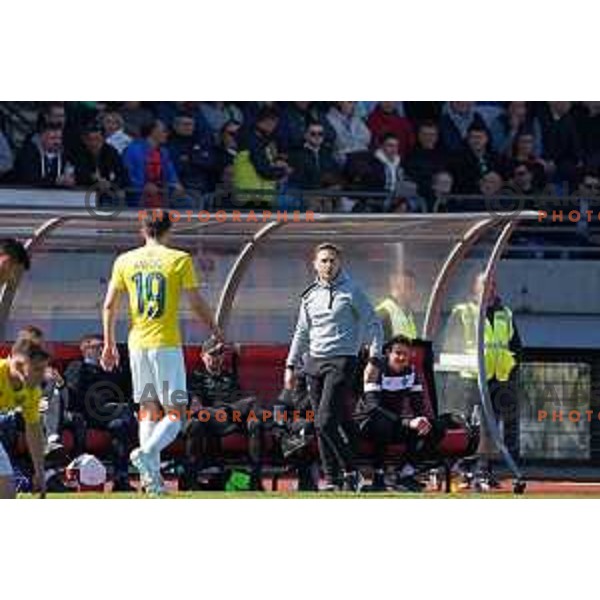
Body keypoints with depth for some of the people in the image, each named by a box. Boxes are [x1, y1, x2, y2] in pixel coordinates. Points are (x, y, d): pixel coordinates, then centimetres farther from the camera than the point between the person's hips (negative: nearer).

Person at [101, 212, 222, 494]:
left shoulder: (125, 261, 5)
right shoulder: (179, 260, -5)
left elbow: (109, 306, 6)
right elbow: (197, 304, -3)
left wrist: (109, 343, 16)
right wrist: (216, 330, 12)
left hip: (137, 344, 4)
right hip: (166, 344, -4)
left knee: (148, 410, 13)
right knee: (174, 413, 0)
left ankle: (151, 474, 6)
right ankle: (147, 452, -26)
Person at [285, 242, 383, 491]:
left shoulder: (351, 291, -3)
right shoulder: (310, 295, 13)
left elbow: (374, 325, -1)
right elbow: (302, 333, 21)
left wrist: (373, 360, -10)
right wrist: (291, 365, 16)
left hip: (341, 361, -6)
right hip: (314, 361, 6)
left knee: (326, 422, -17)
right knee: (321, 426, 5)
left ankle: (350, 471, -8)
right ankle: (331, 478, 11)